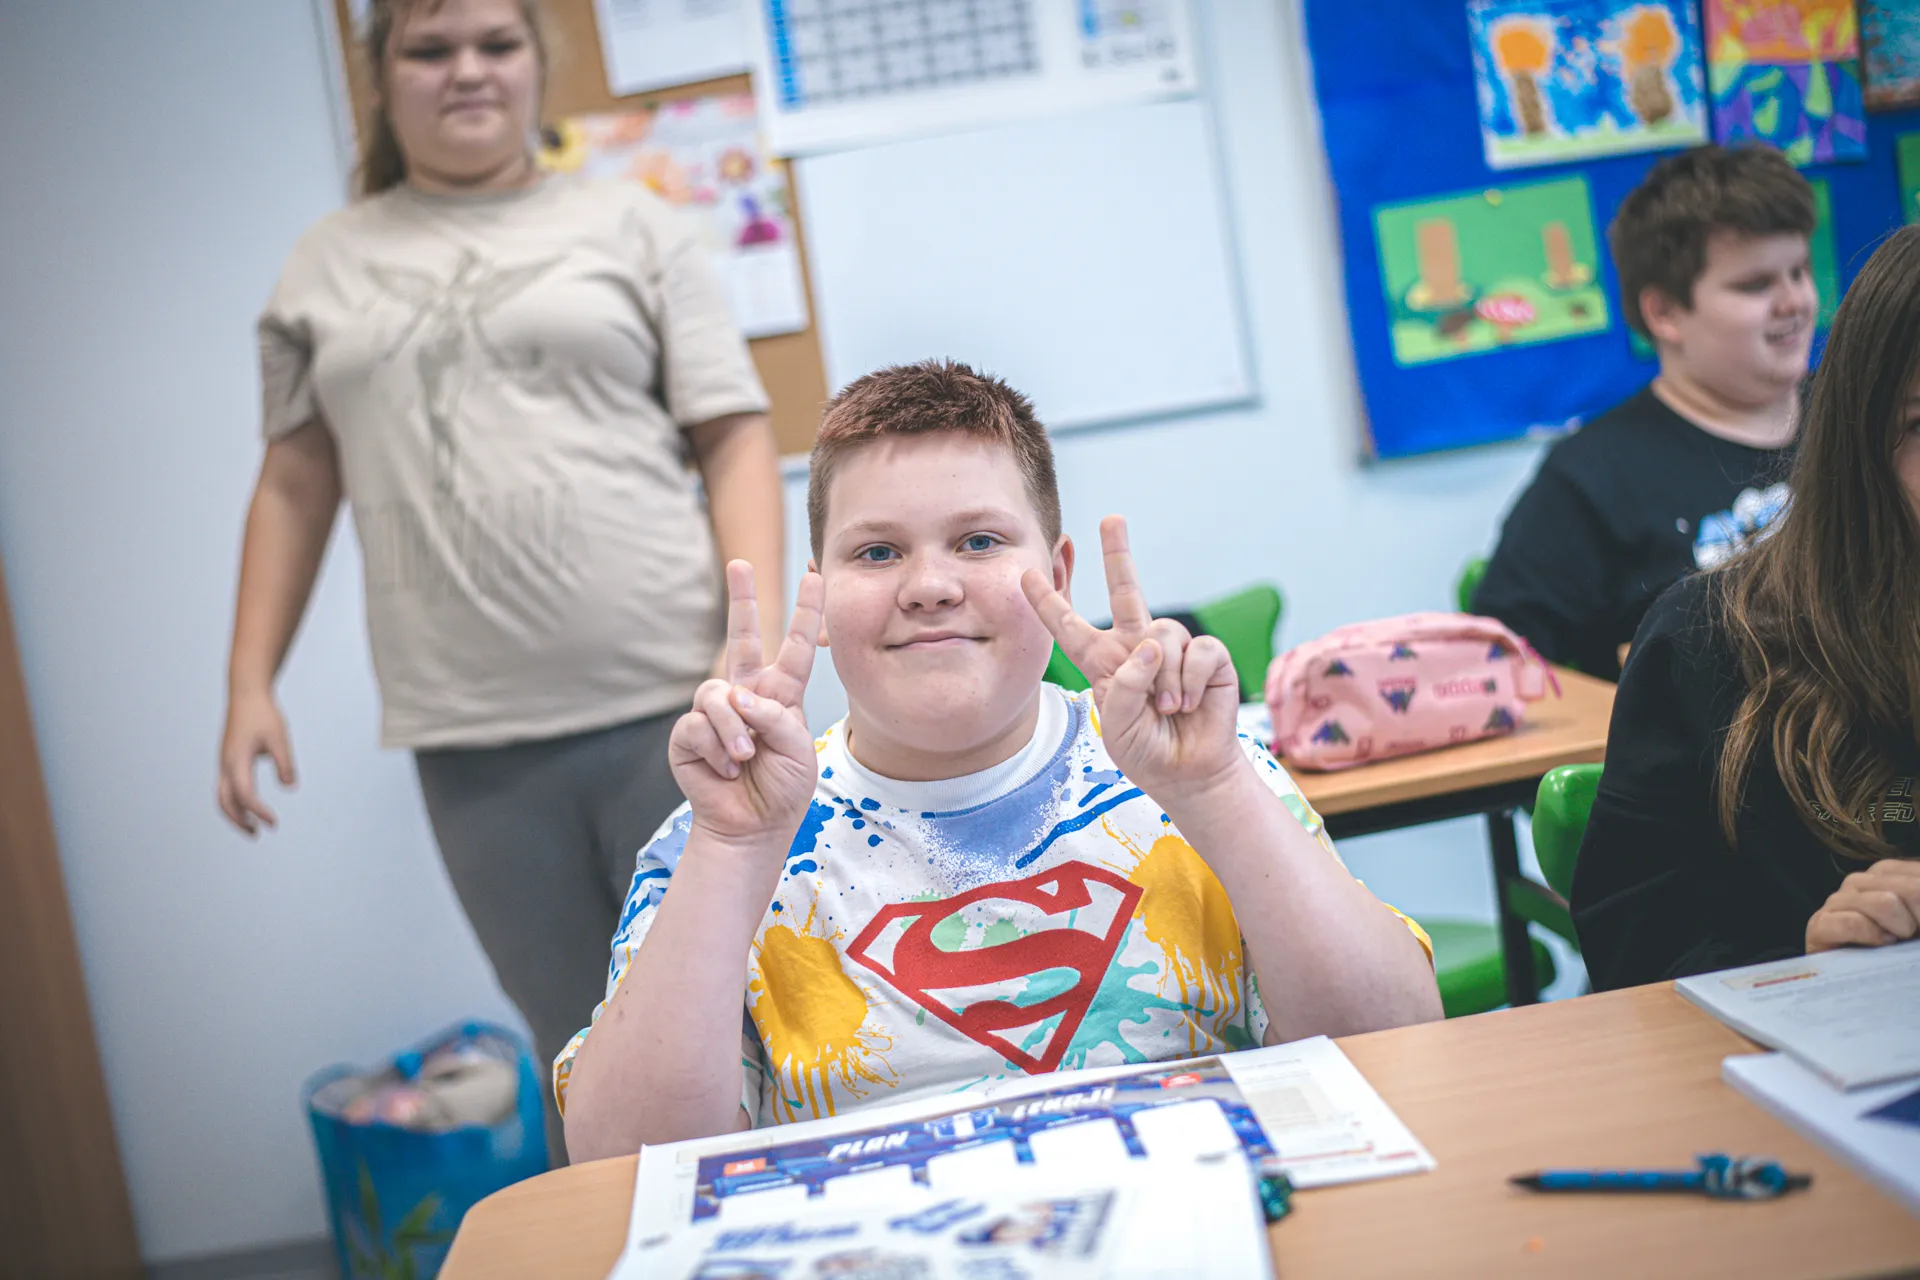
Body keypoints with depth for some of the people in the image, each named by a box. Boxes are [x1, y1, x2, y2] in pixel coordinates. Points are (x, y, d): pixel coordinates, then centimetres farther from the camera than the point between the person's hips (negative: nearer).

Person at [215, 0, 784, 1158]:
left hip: (669, 709, -2)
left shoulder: (629, 226, 7)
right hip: (474, 747, 2)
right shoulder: (327, 266, 15)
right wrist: (252, 682, 9)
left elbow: (737, 441, 1)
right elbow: (295, 487, 17)